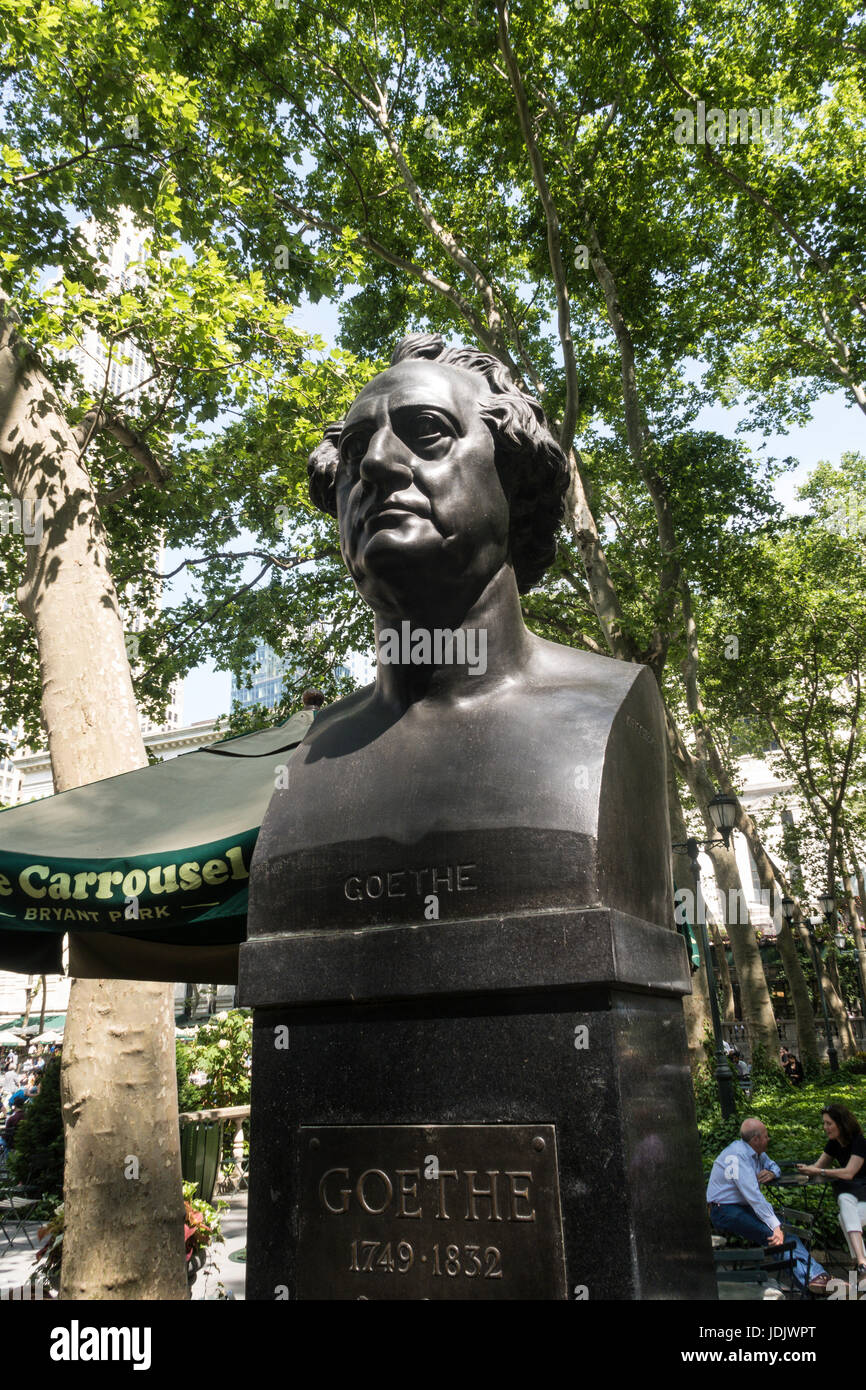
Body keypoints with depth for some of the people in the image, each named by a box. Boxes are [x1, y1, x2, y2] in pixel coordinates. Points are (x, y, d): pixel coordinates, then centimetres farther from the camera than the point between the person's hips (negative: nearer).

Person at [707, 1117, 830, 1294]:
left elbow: (773, 1165, 27)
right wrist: (775, 1226, -31)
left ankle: (816, 1273, -22)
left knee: (784, 1228, -15)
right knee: (773, 1234, -27)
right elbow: (753, 1196, -28)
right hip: (726, 1212, -8)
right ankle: (807, 1279, -28)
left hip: (745, 1207, 8)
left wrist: (771, 1173, 2)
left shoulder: (757, 1152, 8)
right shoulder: (736, 1156, -22)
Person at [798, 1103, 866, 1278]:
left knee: (845, 1218, -30)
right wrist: (806, 1168, -10)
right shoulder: (833, 1144, 6)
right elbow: (818, 1166, 12)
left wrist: (818, 1171, -19)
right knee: (845, 1201, -30)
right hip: (848, 1192, 5)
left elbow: (849, 1173, -21)